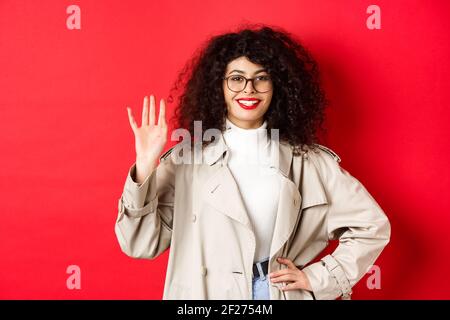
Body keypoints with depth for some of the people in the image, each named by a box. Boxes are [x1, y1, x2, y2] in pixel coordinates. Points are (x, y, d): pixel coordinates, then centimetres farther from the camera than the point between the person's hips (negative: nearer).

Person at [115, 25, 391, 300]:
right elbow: (142, 245, -11)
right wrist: (146, 165, -23)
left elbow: (371, 225, 1)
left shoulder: (309, 161, -4)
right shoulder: (185, 160, -7)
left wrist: (317, 278, -4)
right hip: (206, 293, 0)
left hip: (281, 292, 1)